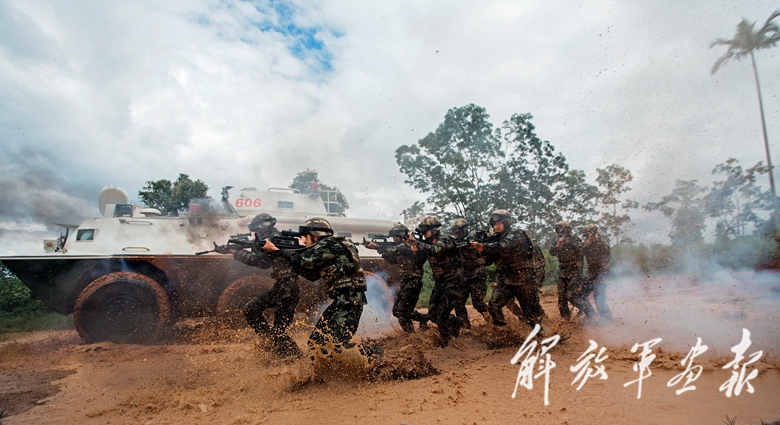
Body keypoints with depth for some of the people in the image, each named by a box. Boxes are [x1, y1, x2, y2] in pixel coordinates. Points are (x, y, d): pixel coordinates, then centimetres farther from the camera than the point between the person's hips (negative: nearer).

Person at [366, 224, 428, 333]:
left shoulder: (405, 247, -14)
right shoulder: (402, 247, 15)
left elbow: (393, 252, -28)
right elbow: (392, 260, 16)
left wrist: (376, 247, -29)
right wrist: (383, 251, 1)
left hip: (411, 284, -10)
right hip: (404, 284, 10)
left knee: (402, 312, -9)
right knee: (397, 310, 15)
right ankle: (423, 318, 29)